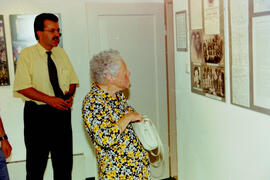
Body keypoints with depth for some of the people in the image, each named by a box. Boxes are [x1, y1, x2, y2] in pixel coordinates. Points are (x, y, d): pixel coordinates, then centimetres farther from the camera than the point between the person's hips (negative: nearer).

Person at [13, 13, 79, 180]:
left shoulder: (61, 53, 11)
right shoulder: (27, 54, -5)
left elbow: (73, 80, 15)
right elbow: (22, 86, -13)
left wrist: (69, 94, -7)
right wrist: (50, 99, -21)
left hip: (62, 111, 5)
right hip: (37, 113, -4)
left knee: (64, 161, 12)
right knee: (36, 163, 5)